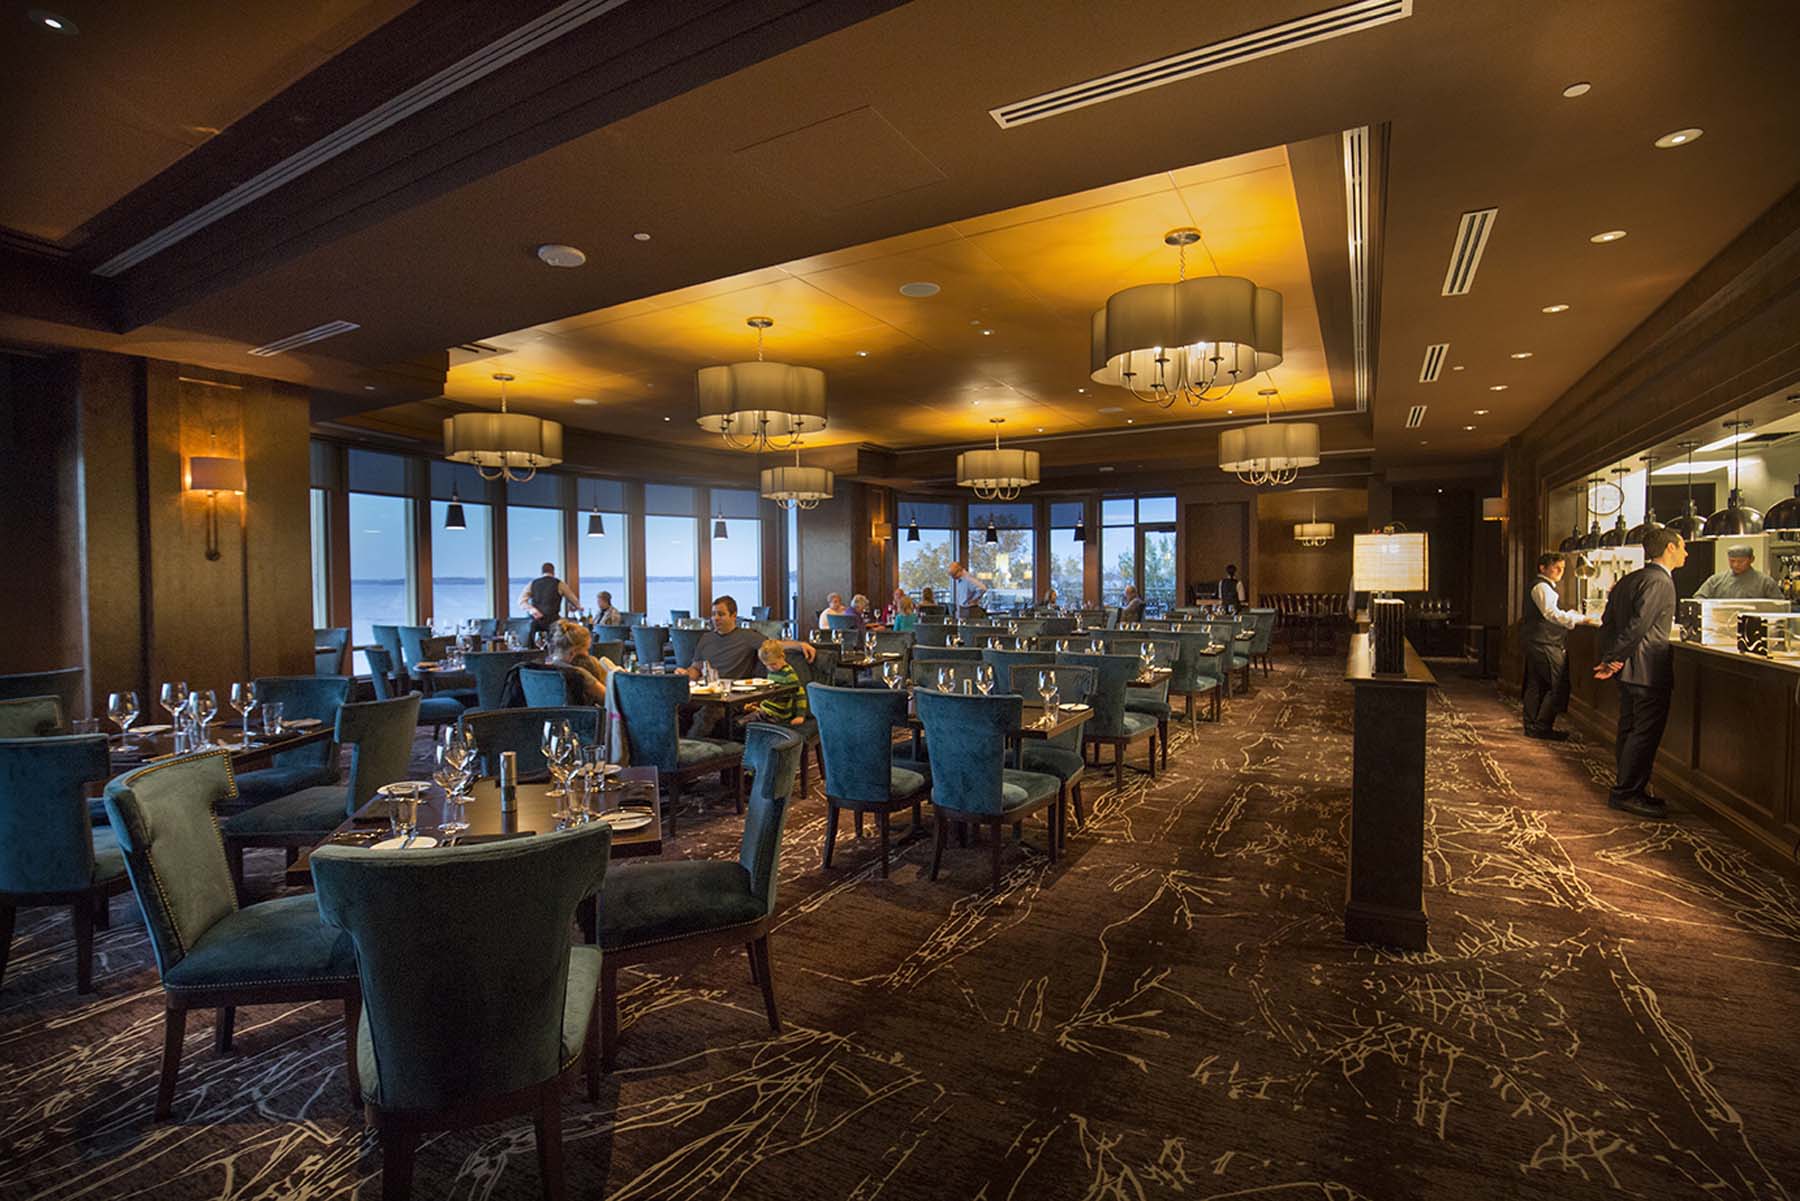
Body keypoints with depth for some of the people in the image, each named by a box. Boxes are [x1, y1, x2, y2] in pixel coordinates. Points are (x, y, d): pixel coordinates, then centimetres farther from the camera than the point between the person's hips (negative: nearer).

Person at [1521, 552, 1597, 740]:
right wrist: (1582, 620, -29)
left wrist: (1569, 614, 16)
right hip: (1545, 644, -11)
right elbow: (1552, 614, -25)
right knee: (1558, 685, -8)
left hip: (1536, 643, 11)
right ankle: (1542, 727, -6)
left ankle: (1531, 726, 16)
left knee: (1535, 684, 12)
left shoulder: (1544, 587, 22)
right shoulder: (1542, 587, -12)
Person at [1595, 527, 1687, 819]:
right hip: (1649, 670, -10)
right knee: (1645, 733, -4)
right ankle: (1626, 793, 0)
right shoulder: (1660, 582, -14)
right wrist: (1613, 659, -15)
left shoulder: (1628, 579, 14)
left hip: (1628, 668, 10)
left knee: (1629, 730, 15)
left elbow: (1608, 622, 14)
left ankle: (1627, 791, 23)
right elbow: (1639, 625, -21)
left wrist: (1608, 658, 9)